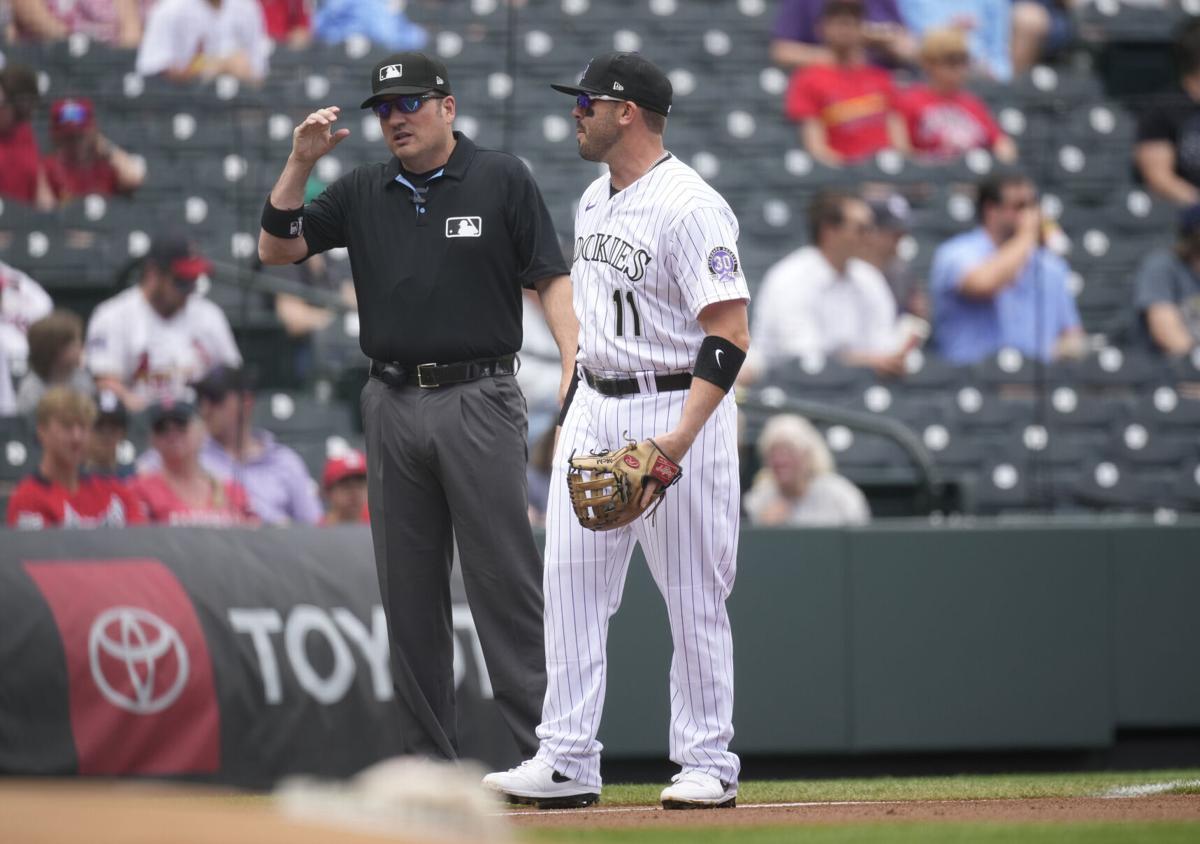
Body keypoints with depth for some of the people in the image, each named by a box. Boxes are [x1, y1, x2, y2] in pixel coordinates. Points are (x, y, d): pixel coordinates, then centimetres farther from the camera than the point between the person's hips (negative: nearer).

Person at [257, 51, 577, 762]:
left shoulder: (502, 179, 1)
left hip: (479, 403, -5)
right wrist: (300, 164, -3)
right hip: (394, 405, 5)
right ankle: (431, 760, 11)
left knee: (506, 581, -8)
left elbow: (550, 277, -3)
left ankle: (547, 749, -8)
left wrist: (574, 366, -17)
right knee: (409, 591, 6)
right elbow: (277, 249, 9)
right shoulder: (363, 192, 13)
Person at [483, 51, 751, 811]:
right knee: (571, 584, 3)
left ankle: (709, 763, 7)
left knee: (694, 597, -1)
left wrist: (679, 440, -30)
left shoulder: (689, 207, -17)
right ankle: (568, 762, 4)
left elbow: (729, 334, -22)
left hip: (677, 408, -9)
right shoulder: (594, 200, 12)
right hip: (594, 408, 9)